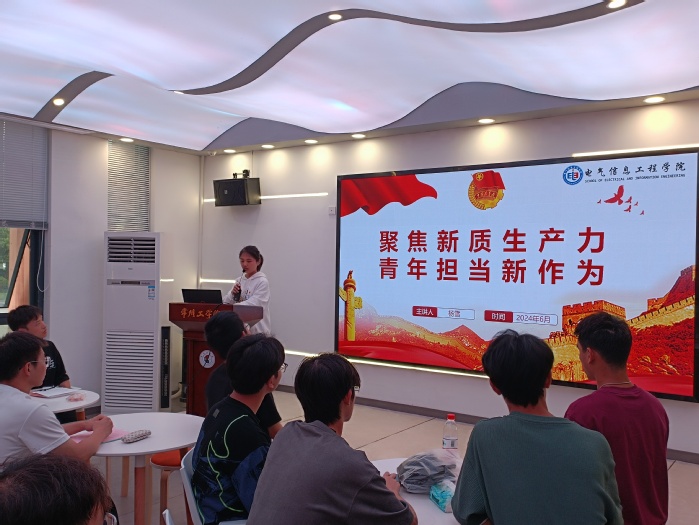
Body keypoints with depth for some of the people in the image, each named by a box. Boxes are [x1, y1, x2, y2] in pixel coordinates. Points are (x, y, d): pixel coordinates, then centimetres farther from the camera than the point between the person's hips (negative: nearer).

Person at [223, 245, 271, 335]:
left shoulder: (262, 282, -9)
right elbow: (225, 302, 9)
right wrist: (232, 293, -11)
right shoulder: (239, 281, 11)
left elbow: (254, 304, -21)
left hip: (257, 329, -6)